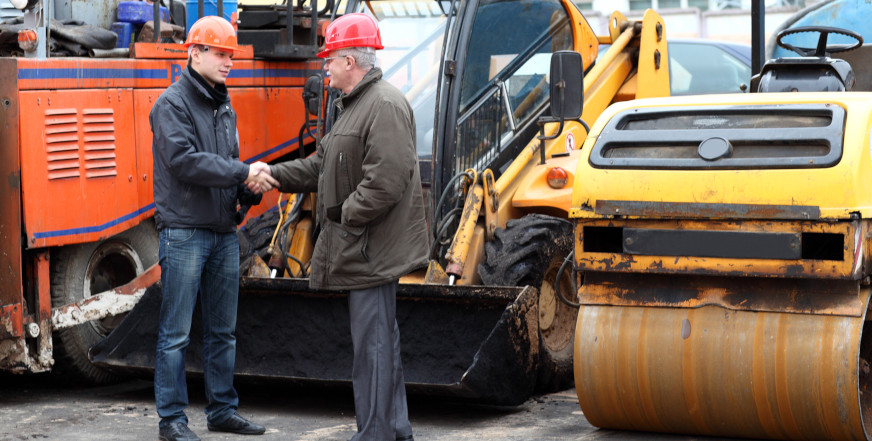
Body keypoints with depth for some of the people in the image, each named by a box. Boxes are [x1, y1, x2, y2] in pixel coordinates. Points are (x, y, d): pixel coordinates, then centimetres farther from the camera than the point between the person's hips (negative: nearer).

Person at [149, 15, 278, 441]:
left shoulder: (224, 107, 16)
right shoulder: (172, 103, -9)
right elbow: (184, 160, -21)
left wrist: (249, 185, -2)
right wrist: (243, 172, -21)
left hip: (224, 232, 8)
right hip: (184, 233, -8)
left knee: (223, 330, 13)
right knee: (175, 333, -3)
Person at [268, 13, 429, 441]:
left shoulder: (385, 105, -16)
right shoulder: (355, 105, 19)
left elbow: (386, 178, -25)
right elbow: (321, 166, 24)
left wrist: (347, 216, -18)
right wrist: (273, 176, 17)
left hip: (373, 249, -11)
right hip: (365, 247, 11)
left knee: (372, 343, -6)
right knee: (381, 339, 16)